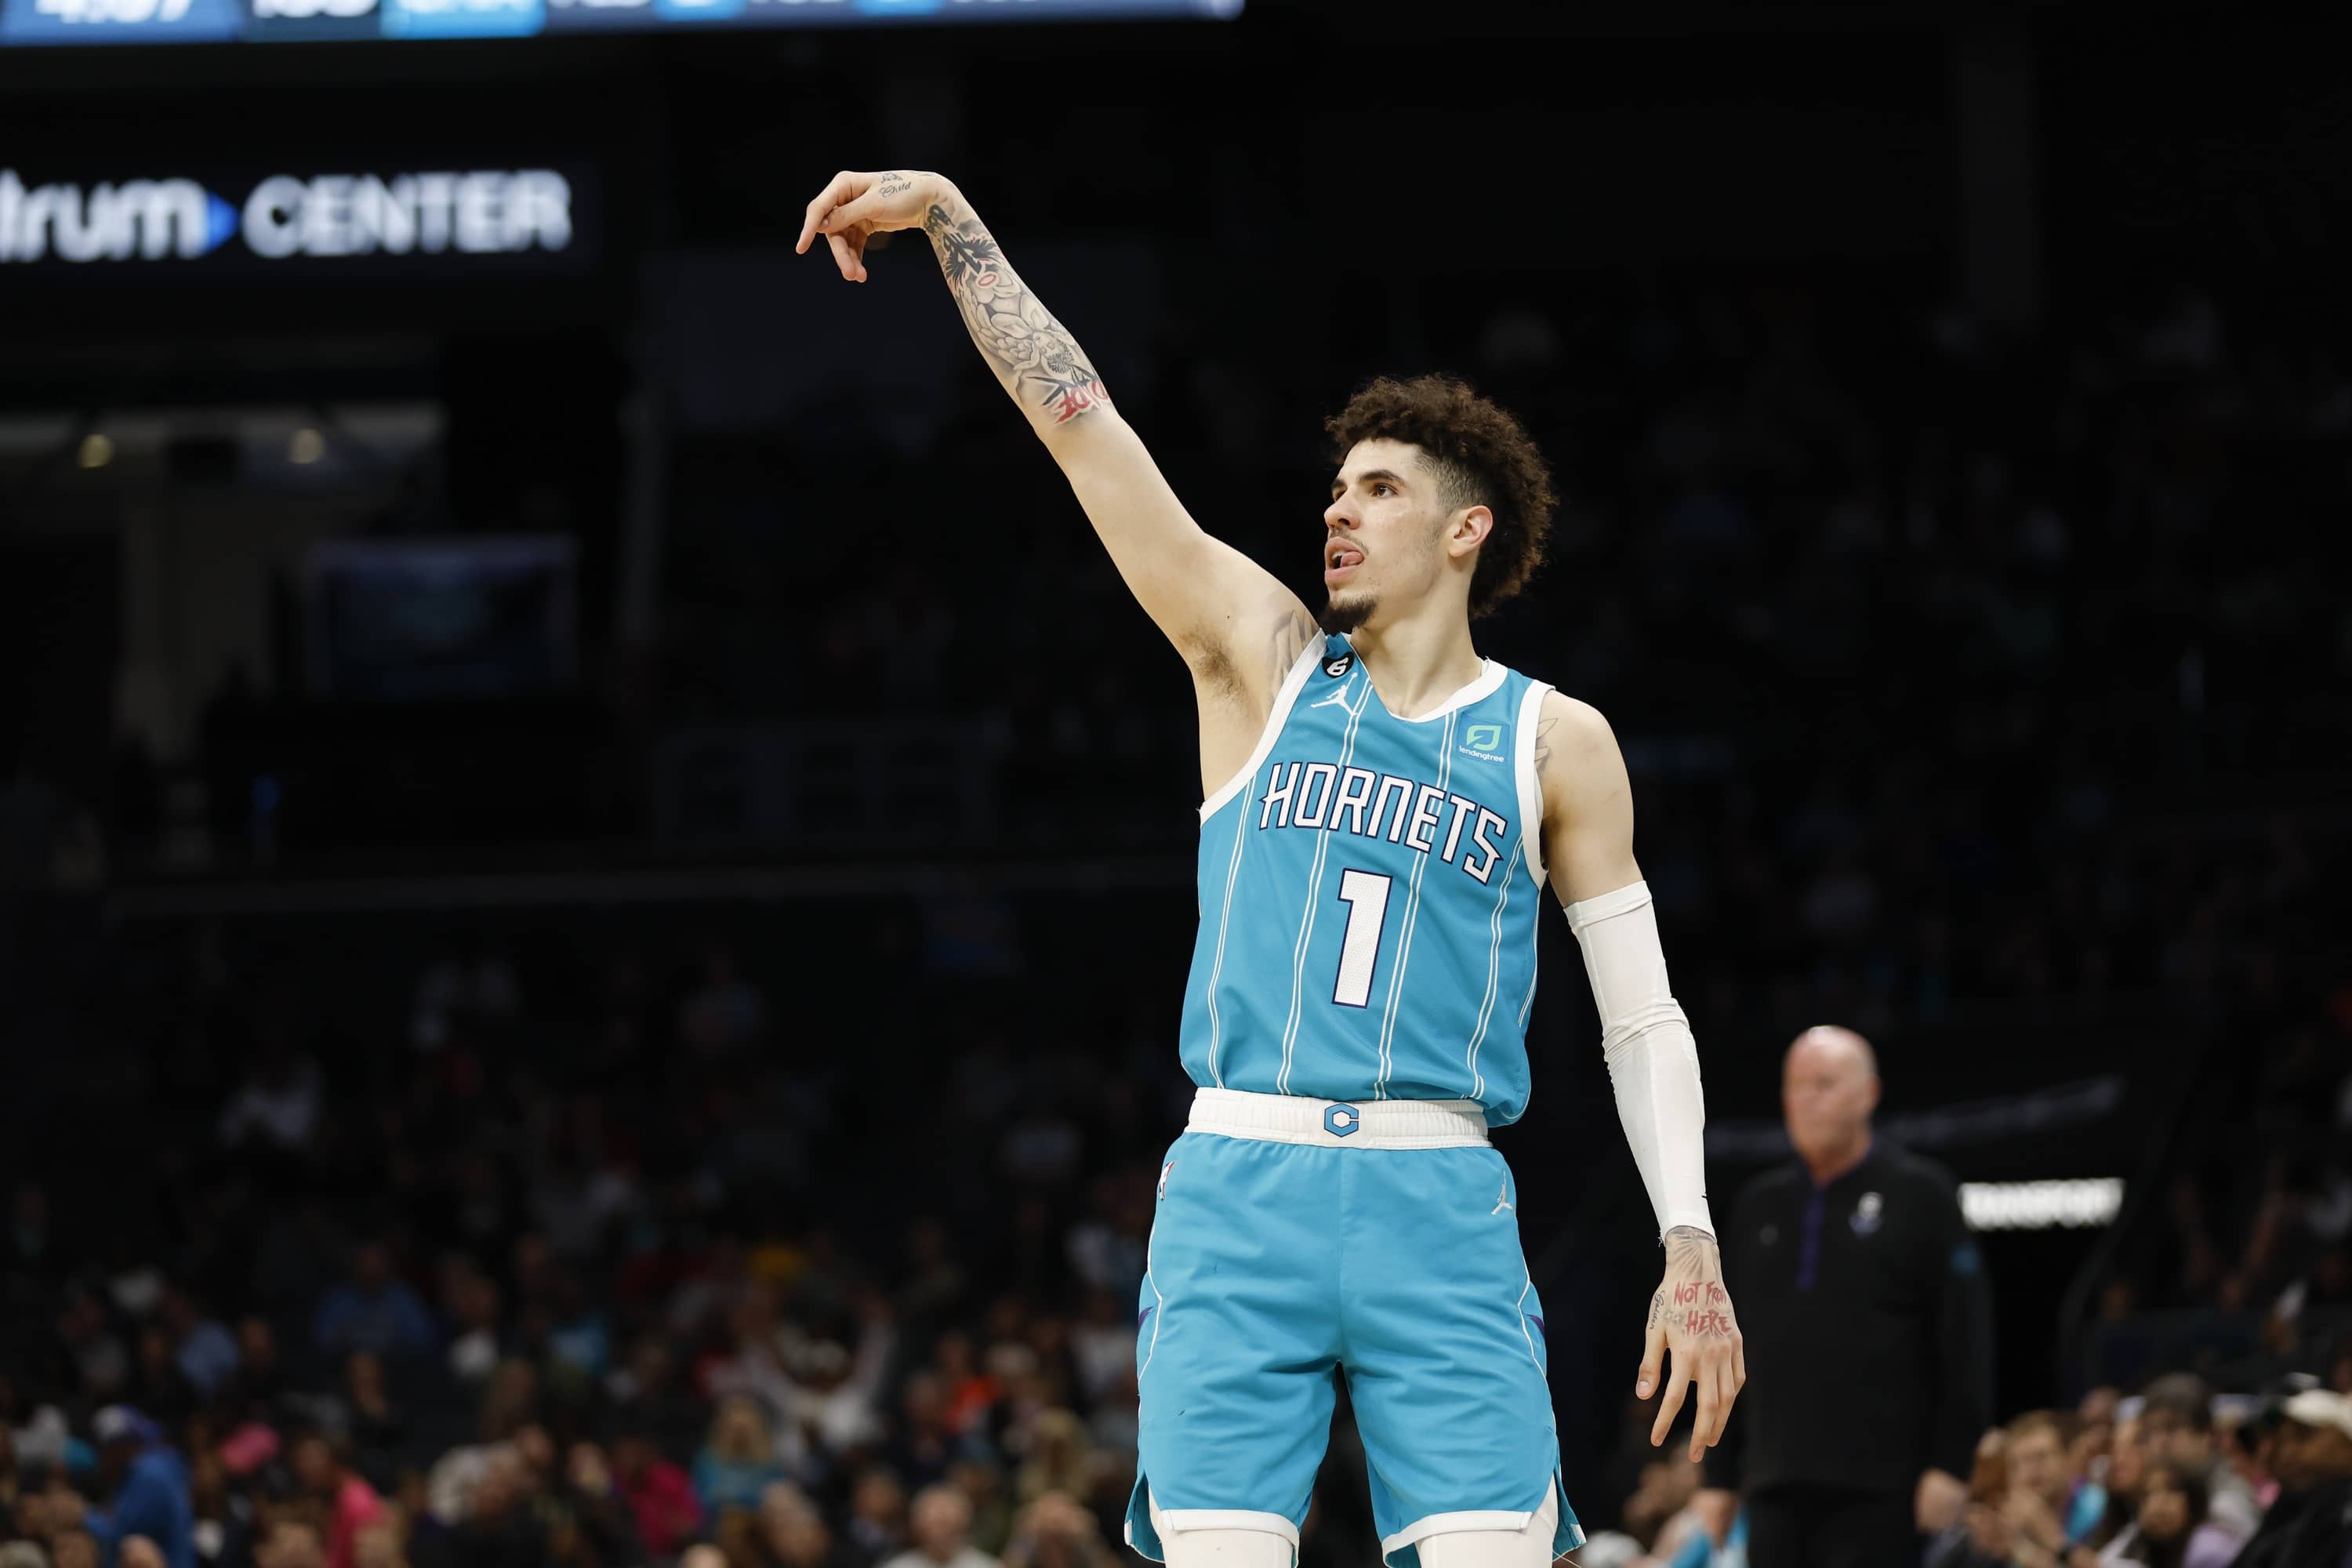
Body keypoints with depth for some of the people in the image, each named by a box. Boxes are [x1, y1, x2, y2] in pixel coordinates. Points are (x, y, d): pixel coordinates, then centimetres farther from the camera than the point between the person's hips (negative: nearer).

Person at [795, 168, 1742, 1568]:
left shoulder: (1554, 742, 9)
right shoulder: (1265, 660, 11)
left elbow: (1643, 1017, 9)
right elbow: (1080, 421, 7)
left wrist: (1693, 1252, 0)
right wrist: (950, 218, 3)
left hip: (1441, 1206, -1)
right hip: (1238, 1193, 1)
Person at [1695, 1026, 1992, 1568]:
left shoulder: (1918, 1194, 0)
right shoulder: (1760, 1205, 15)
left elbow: (1964, 1337, -4)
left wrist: (1952, 1464, -11)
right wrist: (1719, 1474, 14)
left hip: (1878, 1488, -5)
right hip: (1778, 1491, 5)